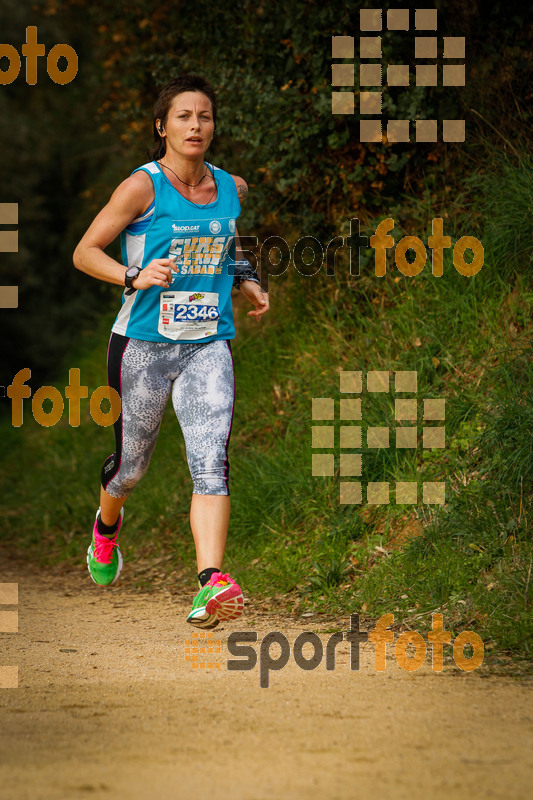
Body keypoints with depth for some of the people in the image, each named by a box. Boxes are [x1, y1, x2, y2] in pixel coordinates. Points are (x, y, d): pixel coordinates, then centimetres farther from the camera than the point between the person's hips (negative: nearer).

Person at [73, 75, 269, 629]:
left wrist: (250, 286, 8)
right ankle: (107, 526, 48)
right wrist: (135, 277, -26)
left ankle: (211, 584, -28)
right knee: (131, 463, 13)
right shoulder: (143, 187, -9)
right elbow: (85, 252, -10)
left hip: (208, 346, 2)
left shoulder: (232, 189, 8)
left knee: (211, 460, -18)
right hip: (143, 343, -2)